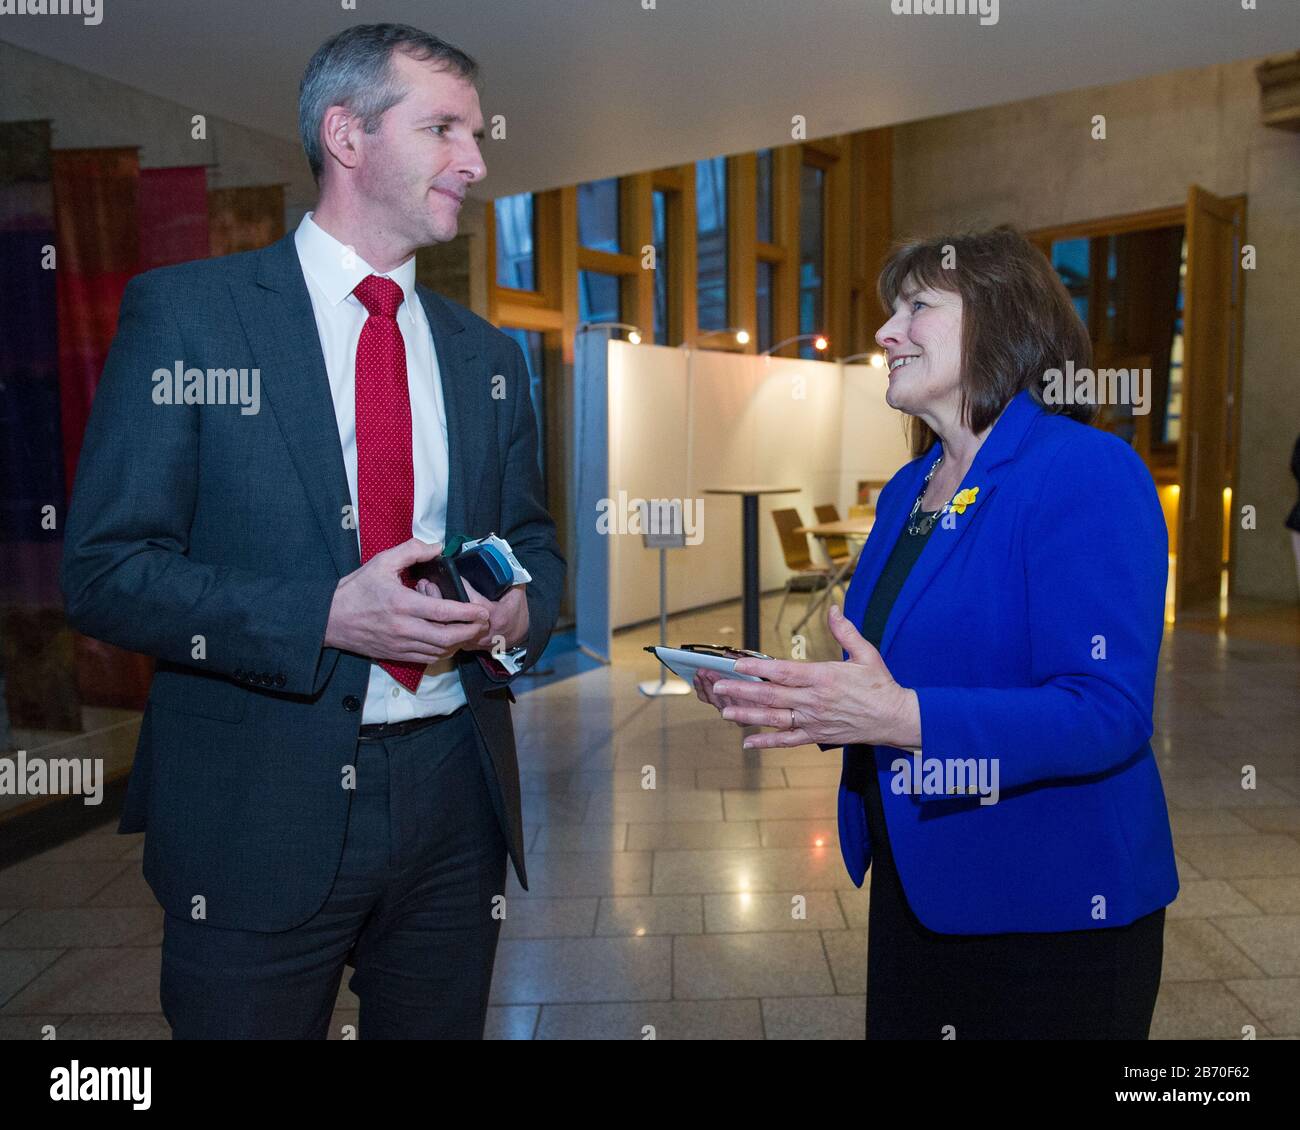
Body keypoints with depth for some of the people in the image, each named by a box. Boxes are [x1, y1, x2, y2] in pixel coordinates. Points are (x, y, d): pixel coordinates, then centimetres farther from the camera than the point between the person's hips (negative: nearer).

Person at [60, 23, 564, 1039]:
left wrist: (521, 610, -8)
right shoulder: (184, 312, -4)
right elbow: (104, 570, -9)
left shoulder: (486, 354, 10)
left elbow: (535, 541, 16)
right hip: (259, 808, -4)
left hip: (454, 801, 5)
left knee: (440, 1026, 18)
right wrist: (328, 616, -21)